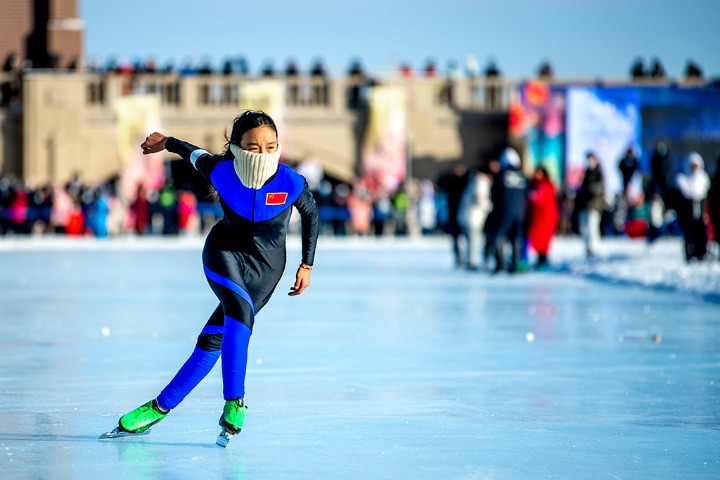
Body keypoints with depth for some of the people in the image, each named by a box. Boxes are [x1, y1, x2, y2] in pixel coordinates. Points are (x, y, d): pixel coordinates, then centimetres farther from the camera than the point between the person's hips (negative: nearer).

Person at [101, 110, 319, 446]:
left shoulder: (292, 184, -24)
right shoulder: (220, 171, -22)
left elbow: (311, 214, -2)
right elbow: (195, 154, 1)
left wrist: (306, 265, 3)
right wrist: (165, 142, 20)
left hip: (265, 266, 0)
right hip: (224, 251, 0)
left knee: (212, 340, -5)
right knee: (241, 313, -29)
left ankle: (160, 407, 5)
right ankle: (234, 404, -24)